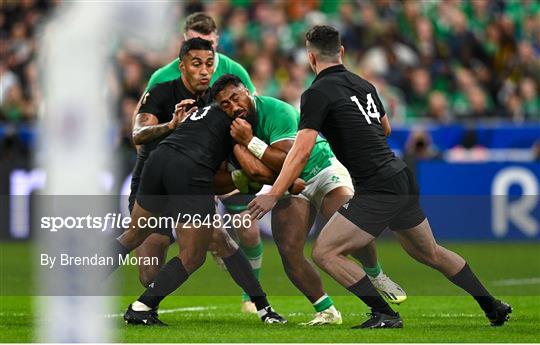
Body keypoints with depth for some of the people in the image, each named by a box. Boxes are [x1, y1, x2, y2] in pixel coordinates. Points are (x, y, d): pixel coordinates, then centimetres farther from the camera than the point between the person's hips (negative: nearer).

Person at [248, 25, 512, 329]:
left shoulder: (318, 93, -9)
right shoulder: (364, 84, 13)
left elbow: (302, 151, -19)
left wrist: (273, 196, -17)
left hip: (378, 190, -8)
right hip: (403, 177, 8)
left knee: (325, 252, -5)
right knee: (430, 253, 25)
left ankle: (385, 315, -9)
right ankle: (494, 309, 32)